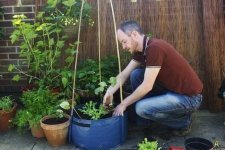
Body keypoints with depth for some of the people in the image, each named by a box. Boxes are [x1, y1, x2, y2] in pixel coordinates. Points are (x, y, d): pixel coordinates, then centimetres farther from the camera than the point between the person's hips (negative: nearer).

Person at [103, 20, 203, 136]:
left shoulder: (154, 48, -25)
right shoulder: (141, 50, 3)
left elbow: (147, 86, -24)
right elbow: (124, 74, 6)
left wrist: (123, 104, -13)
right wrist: (110, 92, -9)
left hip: (189, 97, -9)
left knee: (142, 108, -20)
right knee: (136, 74, 0)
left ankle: (183, 121, 3)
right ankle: (143, 122, 12)